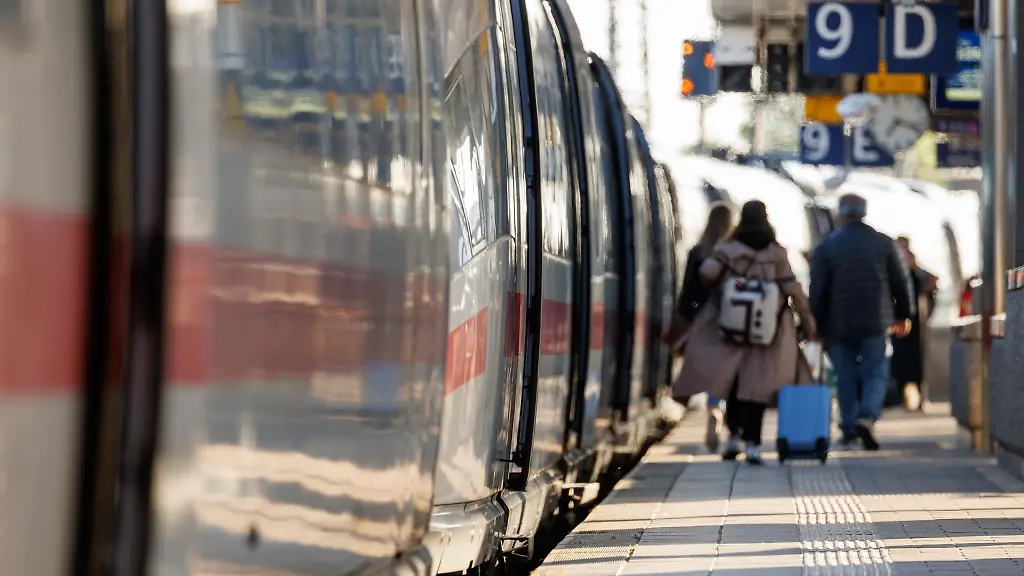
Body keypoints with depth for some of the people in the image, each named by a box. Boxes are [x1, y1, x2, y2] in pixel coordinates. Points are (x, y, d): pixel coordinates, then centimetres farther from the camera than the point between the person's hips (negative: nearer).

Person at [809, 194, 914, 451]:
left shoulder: (826, 247, -1)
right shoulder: (883, 243, 4)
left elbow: (818, 290, -3)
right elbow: (900, 282, 8)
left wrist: (817, 325, 2)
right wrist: (903, 315, 19)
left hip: (839, 324, 0)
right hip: (875, 323, 0)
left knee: (846, 377, 10)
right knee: (876, 374, 2)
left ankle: (850, 427, 11)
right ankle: (867, 417, -20)